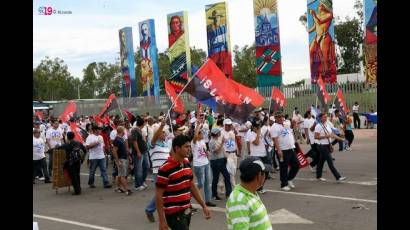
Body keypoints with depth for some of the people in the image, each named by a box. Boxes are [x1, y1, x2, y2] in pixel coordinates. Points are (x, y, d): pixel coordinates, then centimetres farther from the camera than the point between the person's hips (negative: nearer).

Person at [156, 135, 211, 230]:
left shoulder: (187, 164, 6)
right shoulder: (165, 169, -18)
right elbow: (159, 195, -16)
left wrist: (204, 206, 12)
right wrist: (162, 221, -17)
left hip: (187, 212, 8)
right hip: (174, 214, -8)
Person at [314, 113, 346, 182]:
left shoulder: (327, 125, 11)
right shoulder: (318, 126, -13)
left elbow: (331, 134, 14)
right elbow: (316, 137, -17)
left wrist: (340, 138, 4)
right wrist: (325, 136, -21)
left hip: (328, 145, 8)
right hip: (322, 146, -8)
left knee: (322, 161, 17)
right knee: (330, 162, -8)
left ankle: (318, 176, 27)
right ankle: (338, 177, -9)